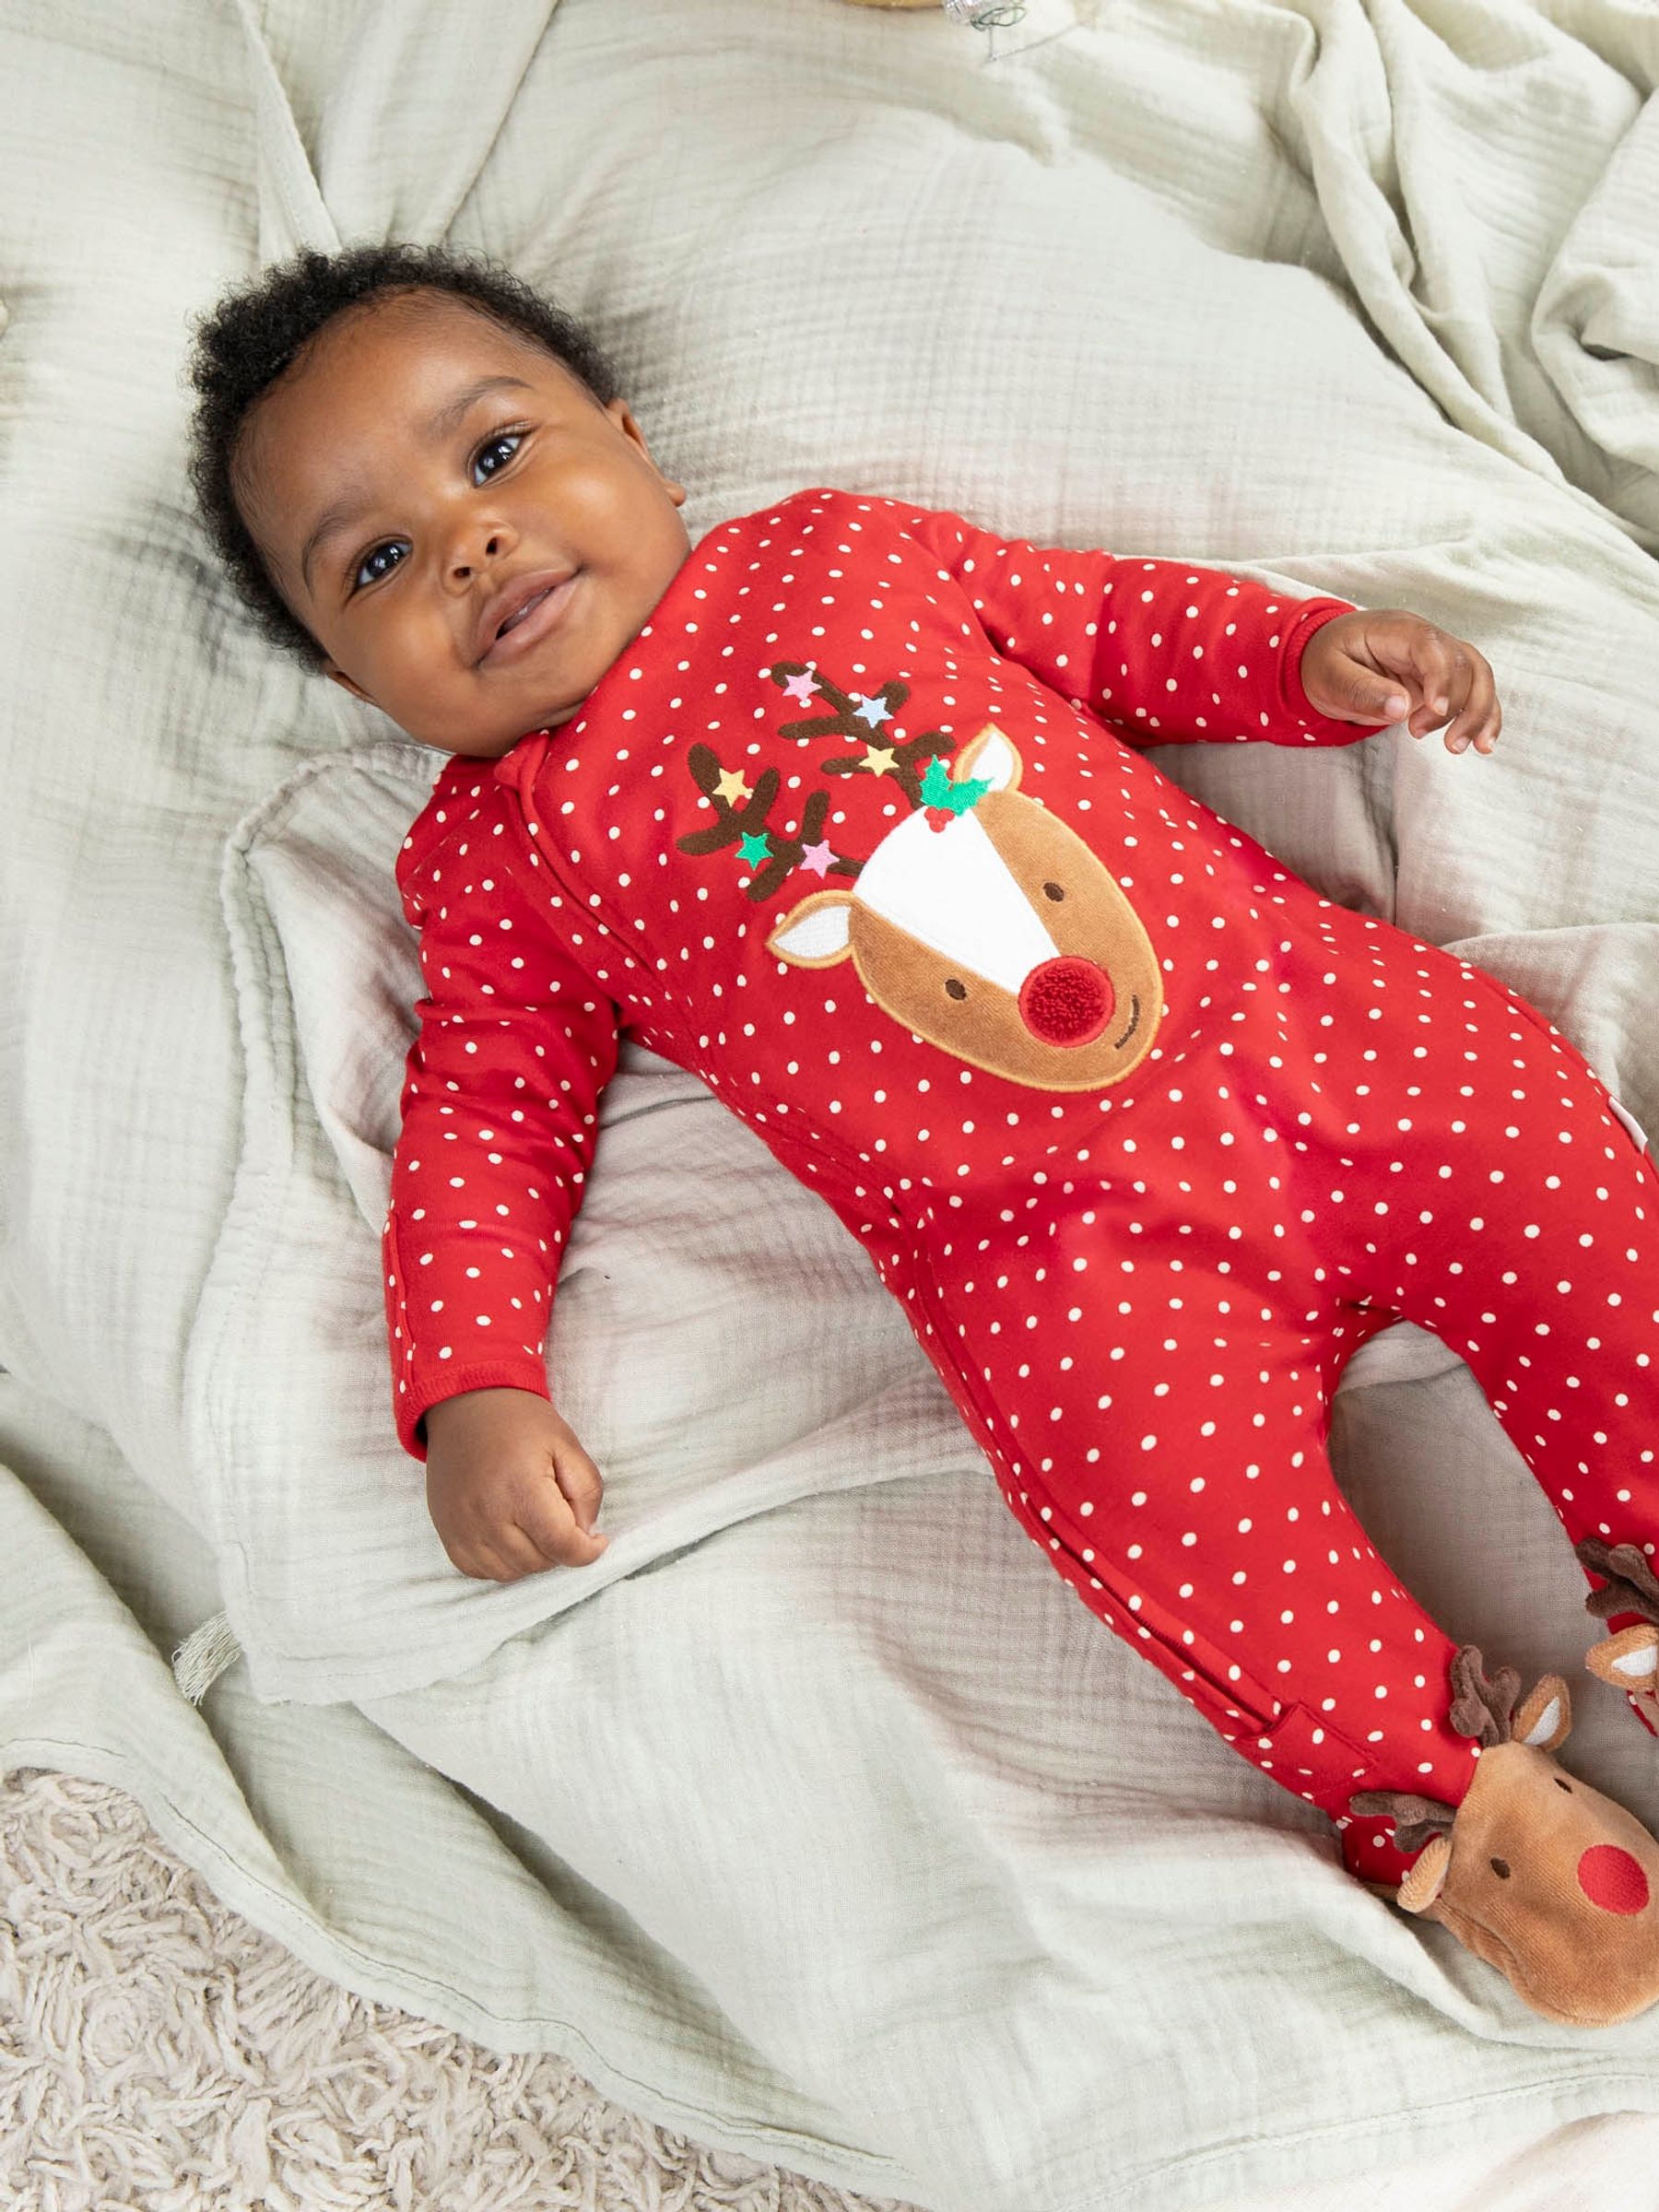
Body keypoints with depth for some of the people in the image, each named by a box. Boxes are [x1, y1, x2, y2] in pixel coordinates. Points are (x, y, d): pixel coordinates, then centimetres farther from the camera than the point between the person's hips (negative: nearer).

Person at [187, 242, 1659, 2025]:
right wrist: (469, 1388, -3)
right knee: (1128, 1430, -26)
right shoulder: (488, 855, 9)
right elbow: (485, 1115, 9)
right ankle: (1429, 1775, -5)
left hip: (1287, 996, 4)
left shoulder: (847, 548, 16)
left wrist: (1313, 651, 9)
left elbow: (1107, 621, 23)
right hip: (1041, 1213, -3)